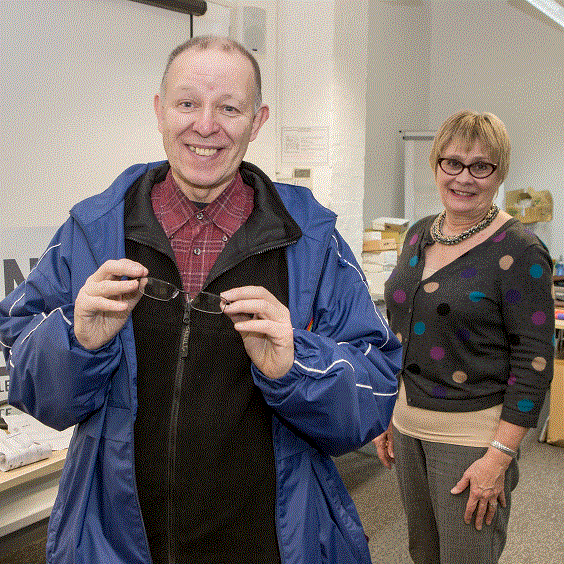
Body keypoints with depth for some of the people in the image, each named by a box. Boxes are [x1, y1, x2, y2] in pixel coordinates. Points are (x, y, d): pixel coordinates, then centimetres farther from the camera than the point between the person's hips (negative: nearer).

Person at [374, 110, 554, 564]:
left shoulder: (518, 252, -13)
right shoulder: (419, 235, 6)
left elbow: (534, 362, -14)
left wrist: (500, 457, -17)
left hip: (472, 432, -6)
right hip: (409, 422, 6)